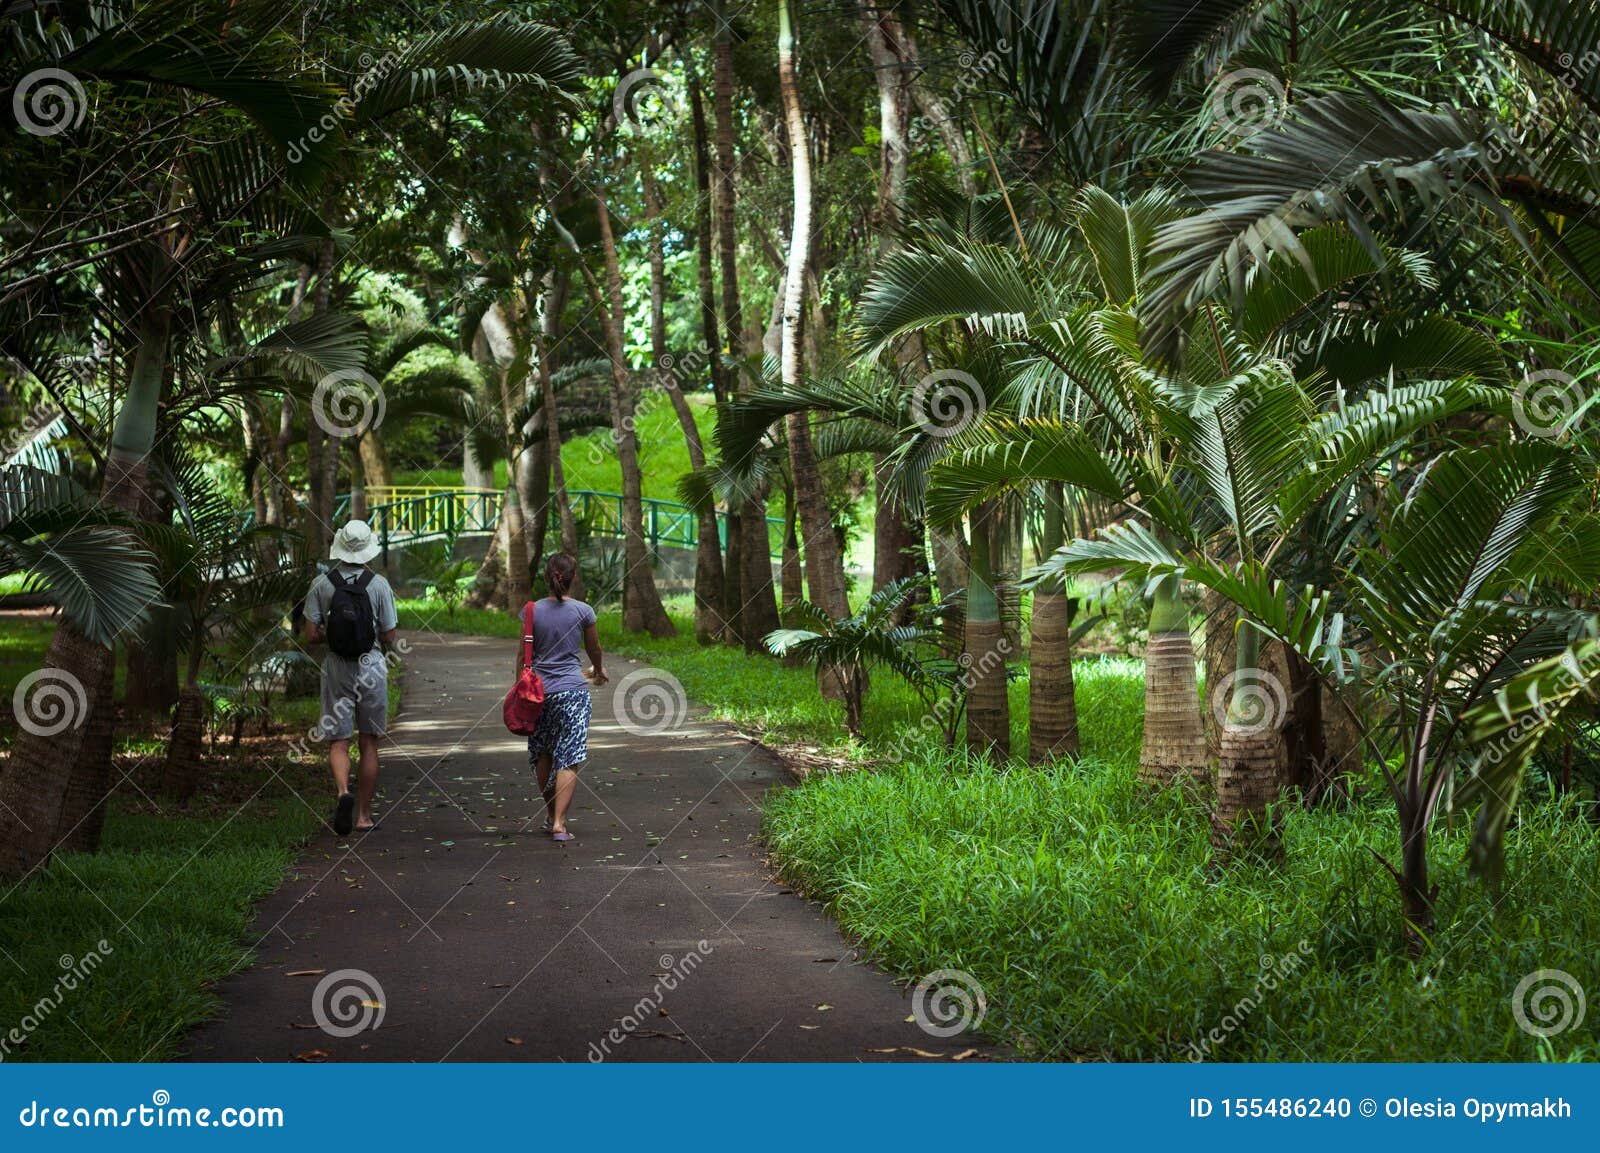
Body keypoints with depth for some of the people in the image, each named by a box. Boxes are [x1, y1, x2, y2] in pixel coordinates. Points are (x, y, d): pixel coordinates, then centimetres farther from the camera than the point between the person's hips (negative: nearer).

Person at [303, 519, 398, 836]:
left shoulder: (322, 584, -4)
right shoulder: (379, 584, -6)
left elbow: (311, 635, -5)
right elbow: (389, 638, -4)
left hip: (336, 668, 0)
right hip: (371, 666, 0)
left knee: (338, 741, 5)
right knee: (368, 744, 9)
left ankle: (343, 792, -23)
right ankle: (364, 816, 12)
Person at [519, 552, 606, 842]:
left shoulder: (533, 611, -1)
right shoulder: (583, 611, -4)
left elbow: (523, 655, 2)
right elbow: (594, 649, 11)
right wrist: (598, 671, 31)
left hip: (538, 689, 2)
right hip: (572, 690, -2)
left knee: (542, 754, 18)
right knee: (568, 758, -2)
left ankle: (551, 814, 30)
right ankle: (559, 822, -12)